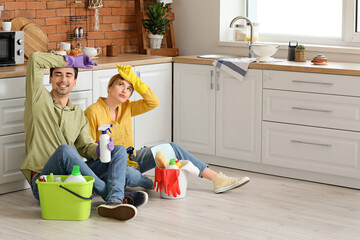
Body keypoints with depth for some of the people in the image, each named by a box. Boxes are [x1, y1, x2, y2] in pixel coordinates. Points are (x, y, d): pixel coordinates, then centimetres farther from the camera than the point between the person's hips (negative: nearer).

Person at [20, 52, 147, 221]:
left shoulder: (78, 114, 22)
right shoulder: (39, 100, 5)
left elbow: (85, 146, 12)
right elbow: (35, 59, -5)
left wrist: (99, 150, -12)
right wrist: (71, 61, 6)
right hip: (43, 181, -6)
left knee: (119, 150, -8)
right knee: (65, 150, -37)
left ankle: (113, 203, -38)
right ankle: (116, 194, -28)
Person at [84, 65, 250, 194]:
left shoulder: (126, 108, 5)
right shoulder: (93, 112, -13)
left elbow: (153, 102, -6)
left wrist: (134, 79, -11)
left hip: (129, 159, 7)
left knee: (172, 148, -7)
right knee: (131, 175, -42)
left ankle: (217, 179, -7)